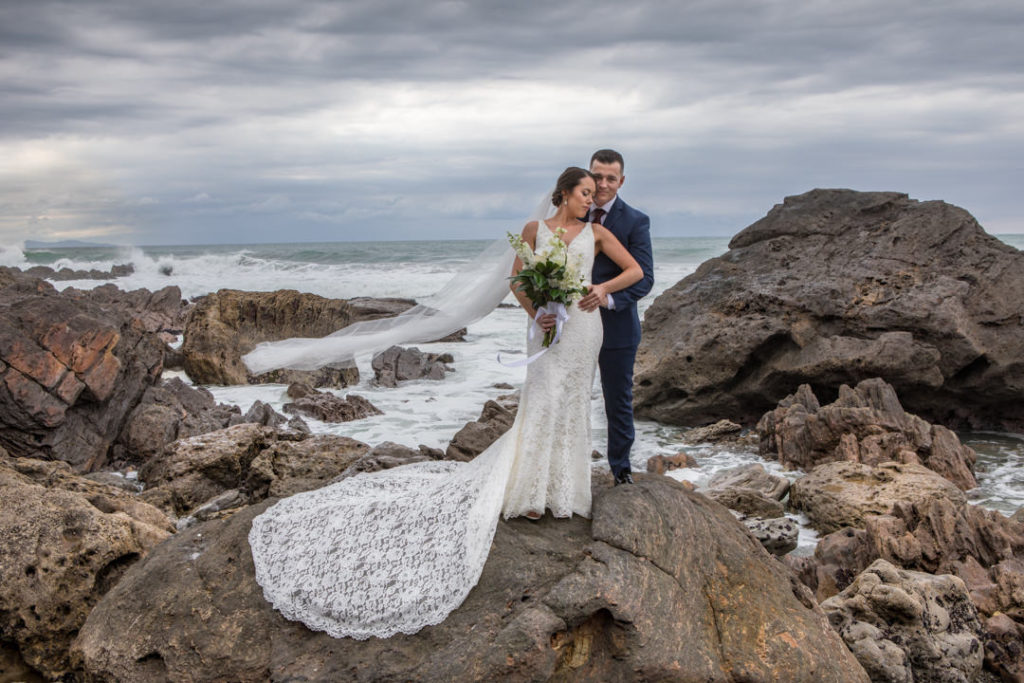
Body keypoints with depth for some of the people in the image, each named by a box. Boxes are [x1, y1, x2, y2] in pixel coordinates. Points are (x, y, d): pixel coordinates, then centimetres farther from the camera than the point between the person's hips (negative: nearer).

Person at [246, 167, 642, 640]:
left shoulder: (597, 233, 6)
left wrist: (603, 288, -11)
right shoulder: (534, 228, 2)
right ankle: (523, 495, 2)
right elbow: (516, 278, 7)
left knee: (570, 407, 8)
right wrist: (535, 314, -8)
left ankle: (558, 489, 20)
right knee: (540, 405, -7)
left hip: (584, 326, 3)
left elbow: (637, 270, 5)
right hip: (549, 328, -3)